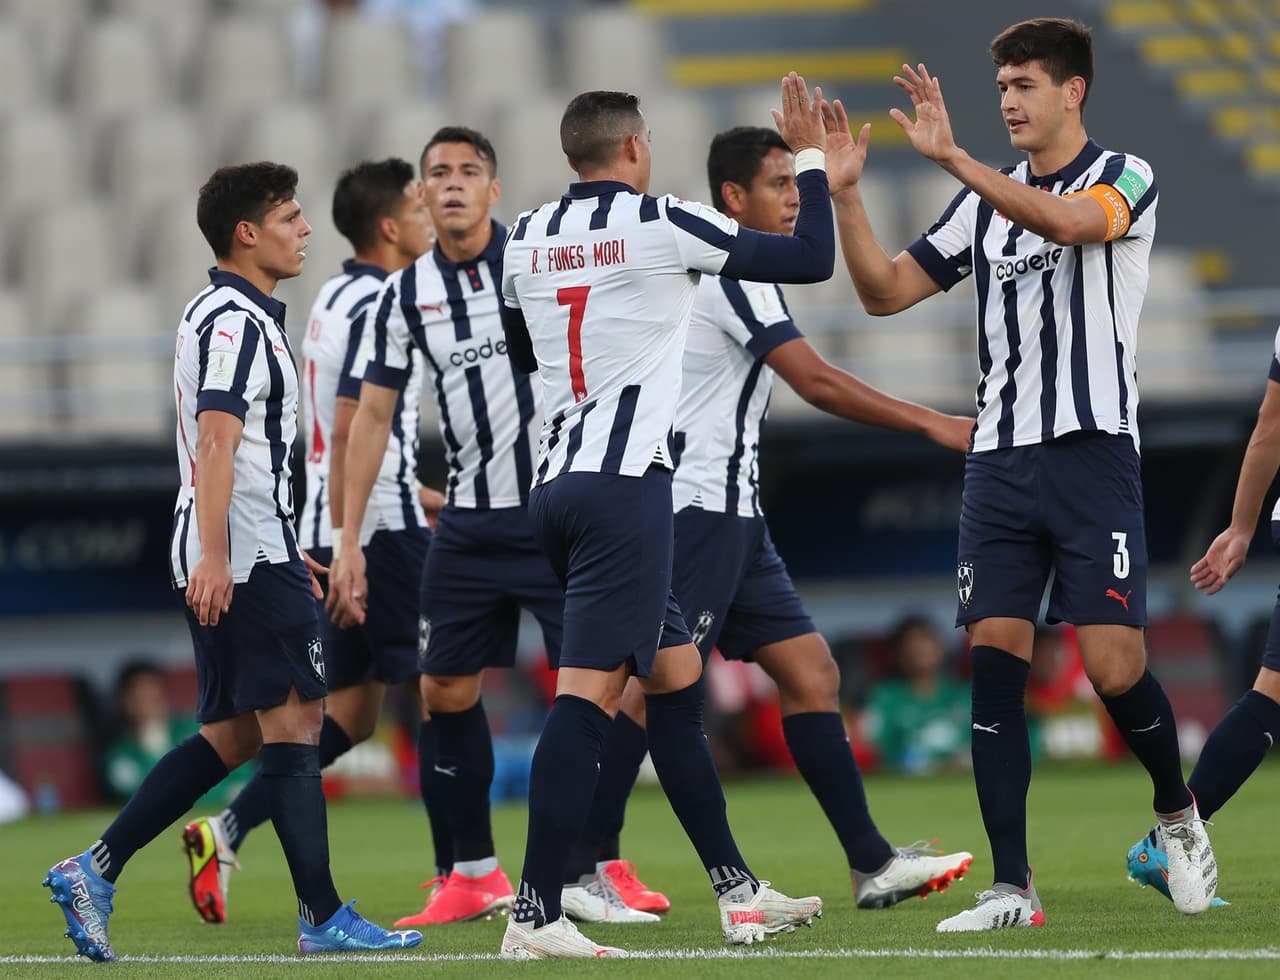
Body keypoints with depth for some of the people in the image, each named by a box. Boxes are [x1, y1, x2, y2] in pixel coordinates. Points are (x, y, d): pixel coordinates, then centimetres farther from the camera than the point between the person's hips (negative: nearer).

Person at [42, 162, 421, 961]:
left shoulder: (231, 315, 22)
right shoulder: (237, 321, -12)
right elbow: (215, 440, -22)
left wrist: (288, 556, 31)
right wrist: (213, 556, -29)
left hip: (231, 561, 10)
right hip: (246, 558, -10)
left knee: (232, 735, 10)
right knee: (293, 718, -7)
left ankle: (94, 871, 5)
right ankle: (323, 916, -6)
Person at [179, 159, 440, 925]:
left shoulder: (336, 300, 17)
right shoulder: (377, 307, -14)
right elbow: (349, 434, -21)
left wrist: (423, 499, 30)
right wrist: (346, 548, -24)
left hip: (339, 531, 10)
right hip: (380, 529, -10)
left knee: (349, 714, 10)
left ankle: (227, 832, 2)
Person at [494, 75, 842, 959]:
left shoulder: (526, 243, 12)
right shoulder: (661, 225, -7)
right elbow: (813, 259, -3)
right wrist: (812, 158, 10)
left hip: (556, 481, 8)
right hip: (625, 483, -8)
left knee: (678, 681, 16)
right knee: (587, 693, -11)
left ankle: (736, 890, 20)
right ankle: (536, 915, -17)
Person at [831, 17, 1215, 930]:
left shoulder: (1123, 177, -2)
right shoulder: (986, 202, 15)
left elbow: (1066, 220, -25)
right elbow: (885, 291, 14)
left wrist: (953, 158, -31)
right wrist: (844, 191, 1)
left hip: (1092, 454, -5)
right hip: (999, 463, 5)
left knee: (1114, 667, -10)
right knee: (994, 665, -5)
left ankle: (1180, 817, 18)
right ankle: (1012, 888, -3)